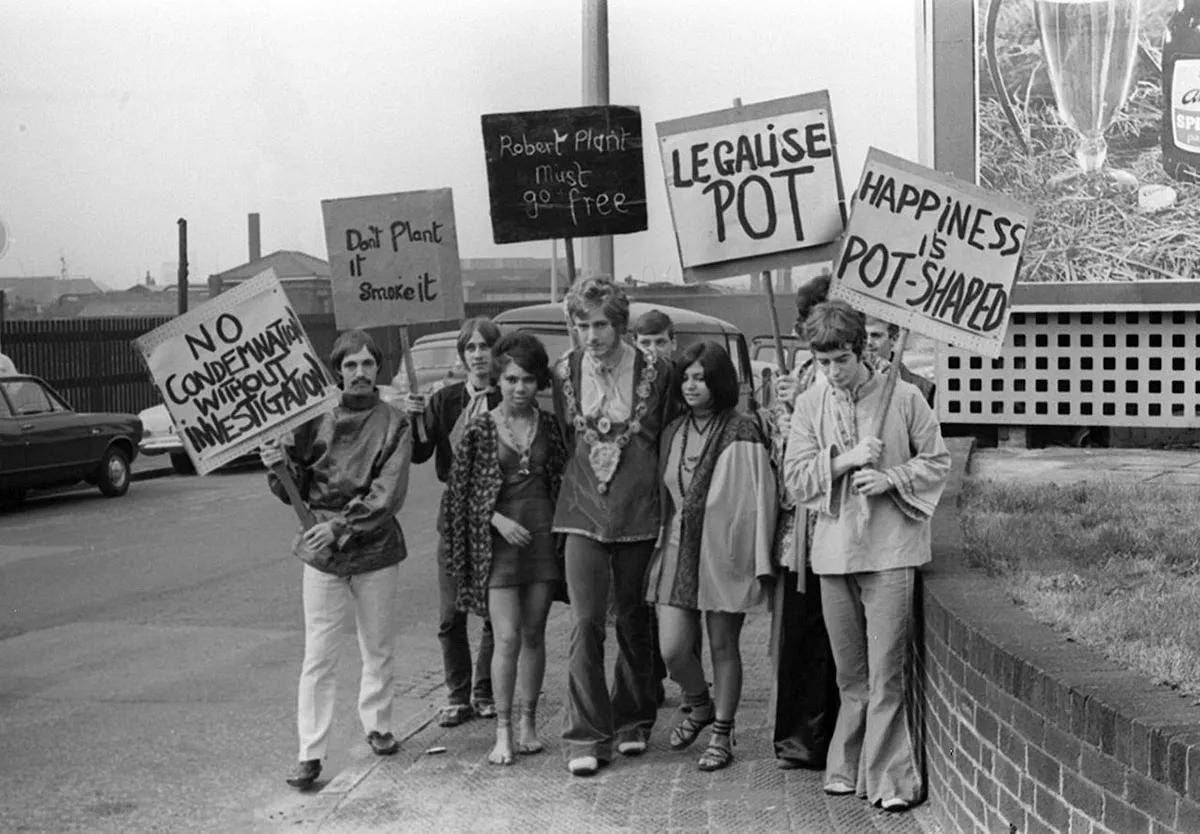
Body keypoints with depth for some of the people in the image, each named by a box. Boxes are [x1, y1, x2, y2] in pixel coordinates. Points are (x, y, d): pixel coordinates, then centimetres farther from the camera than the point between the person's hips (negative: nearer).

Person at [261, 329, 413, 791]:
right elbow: (296, 491, 4)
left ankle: (377, 724, 34)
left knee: (379, 649, 14)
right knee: (318, 657, -2)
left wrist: (342, 525, -22)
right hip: (322, 551, 0)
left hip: (376, 549, 0)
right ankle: (310, 753, 1)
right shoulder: (316, 419, 2)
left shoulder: (393, 423, -2)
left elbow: (389, 492, -12)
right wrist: (280, 466, -17)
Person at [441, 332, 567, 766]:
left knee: (534, 635, 8)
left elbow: (561, 478, 14)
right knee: (507, 638, -8)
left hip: (542, 534, 3)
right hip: (498, 539, -3)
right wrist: (498, 520, -11)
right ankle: (503, 730, 1)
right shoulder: (481, 429, -2)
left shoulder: (548, 425, 5)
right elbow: (462, 491, 0)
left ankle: (528, 722, 20)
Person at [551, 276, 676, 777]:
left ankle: (632, 721, 28)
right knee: (586, 624, -6)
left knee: (633, 622, 11)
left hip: (639, 515, 0)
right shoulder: (564, 373, 2)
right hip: (584, 514, 1)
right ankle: (586, 738, -2)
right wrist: (574, 490, 8)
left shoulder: (655, 373, -3)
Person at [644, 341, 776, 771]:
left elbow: (758, 498, -10)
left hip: (724, 552, -4)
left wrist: (759, 561, -13)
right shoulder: (673, 432, 10)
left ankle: (721, 734, 20)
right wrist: (661, 544, 12)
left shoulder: (741, 433, -8)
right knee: (672, 648, -1)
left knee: (723, 646, 6)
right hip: (678, 549, 5)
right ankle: (699, 705, 29)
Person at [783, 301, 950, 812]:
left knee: (885, 674, -5)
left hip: (890, 550, -3)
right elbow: (796, 477, 0)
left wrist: (890, 479, -13)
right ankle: (849, 769, 24)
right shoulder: (809, 406, 5)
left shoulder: (904, 398, -2)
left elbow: (936, 461, 4)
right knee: (850, 675, 13)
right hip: (833, 550, 3)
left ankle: (890, 779, 1)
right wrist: (846, 459, -14)